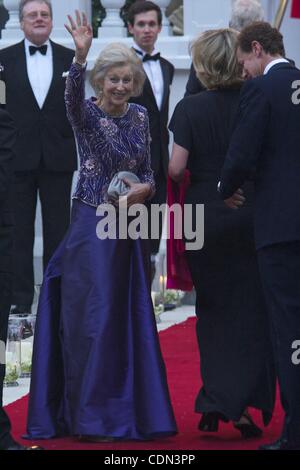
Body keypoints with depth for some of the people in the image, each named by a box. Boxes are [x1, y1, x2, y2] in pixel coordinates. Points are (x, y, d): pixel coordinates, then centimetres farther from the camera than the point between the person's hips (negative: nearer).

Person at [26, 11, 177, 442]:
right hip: (92, 226, -5)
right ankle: (91, 417, -1)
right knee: (94, 317, -6)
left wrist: (146, 188, -8)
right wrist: (80, 55, -47)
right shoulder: (87, 114, -7)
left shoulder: (140, 116, 8)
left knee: (132, 319, 7)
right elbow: (73, 97, -30)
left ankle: (132, 410, 15)